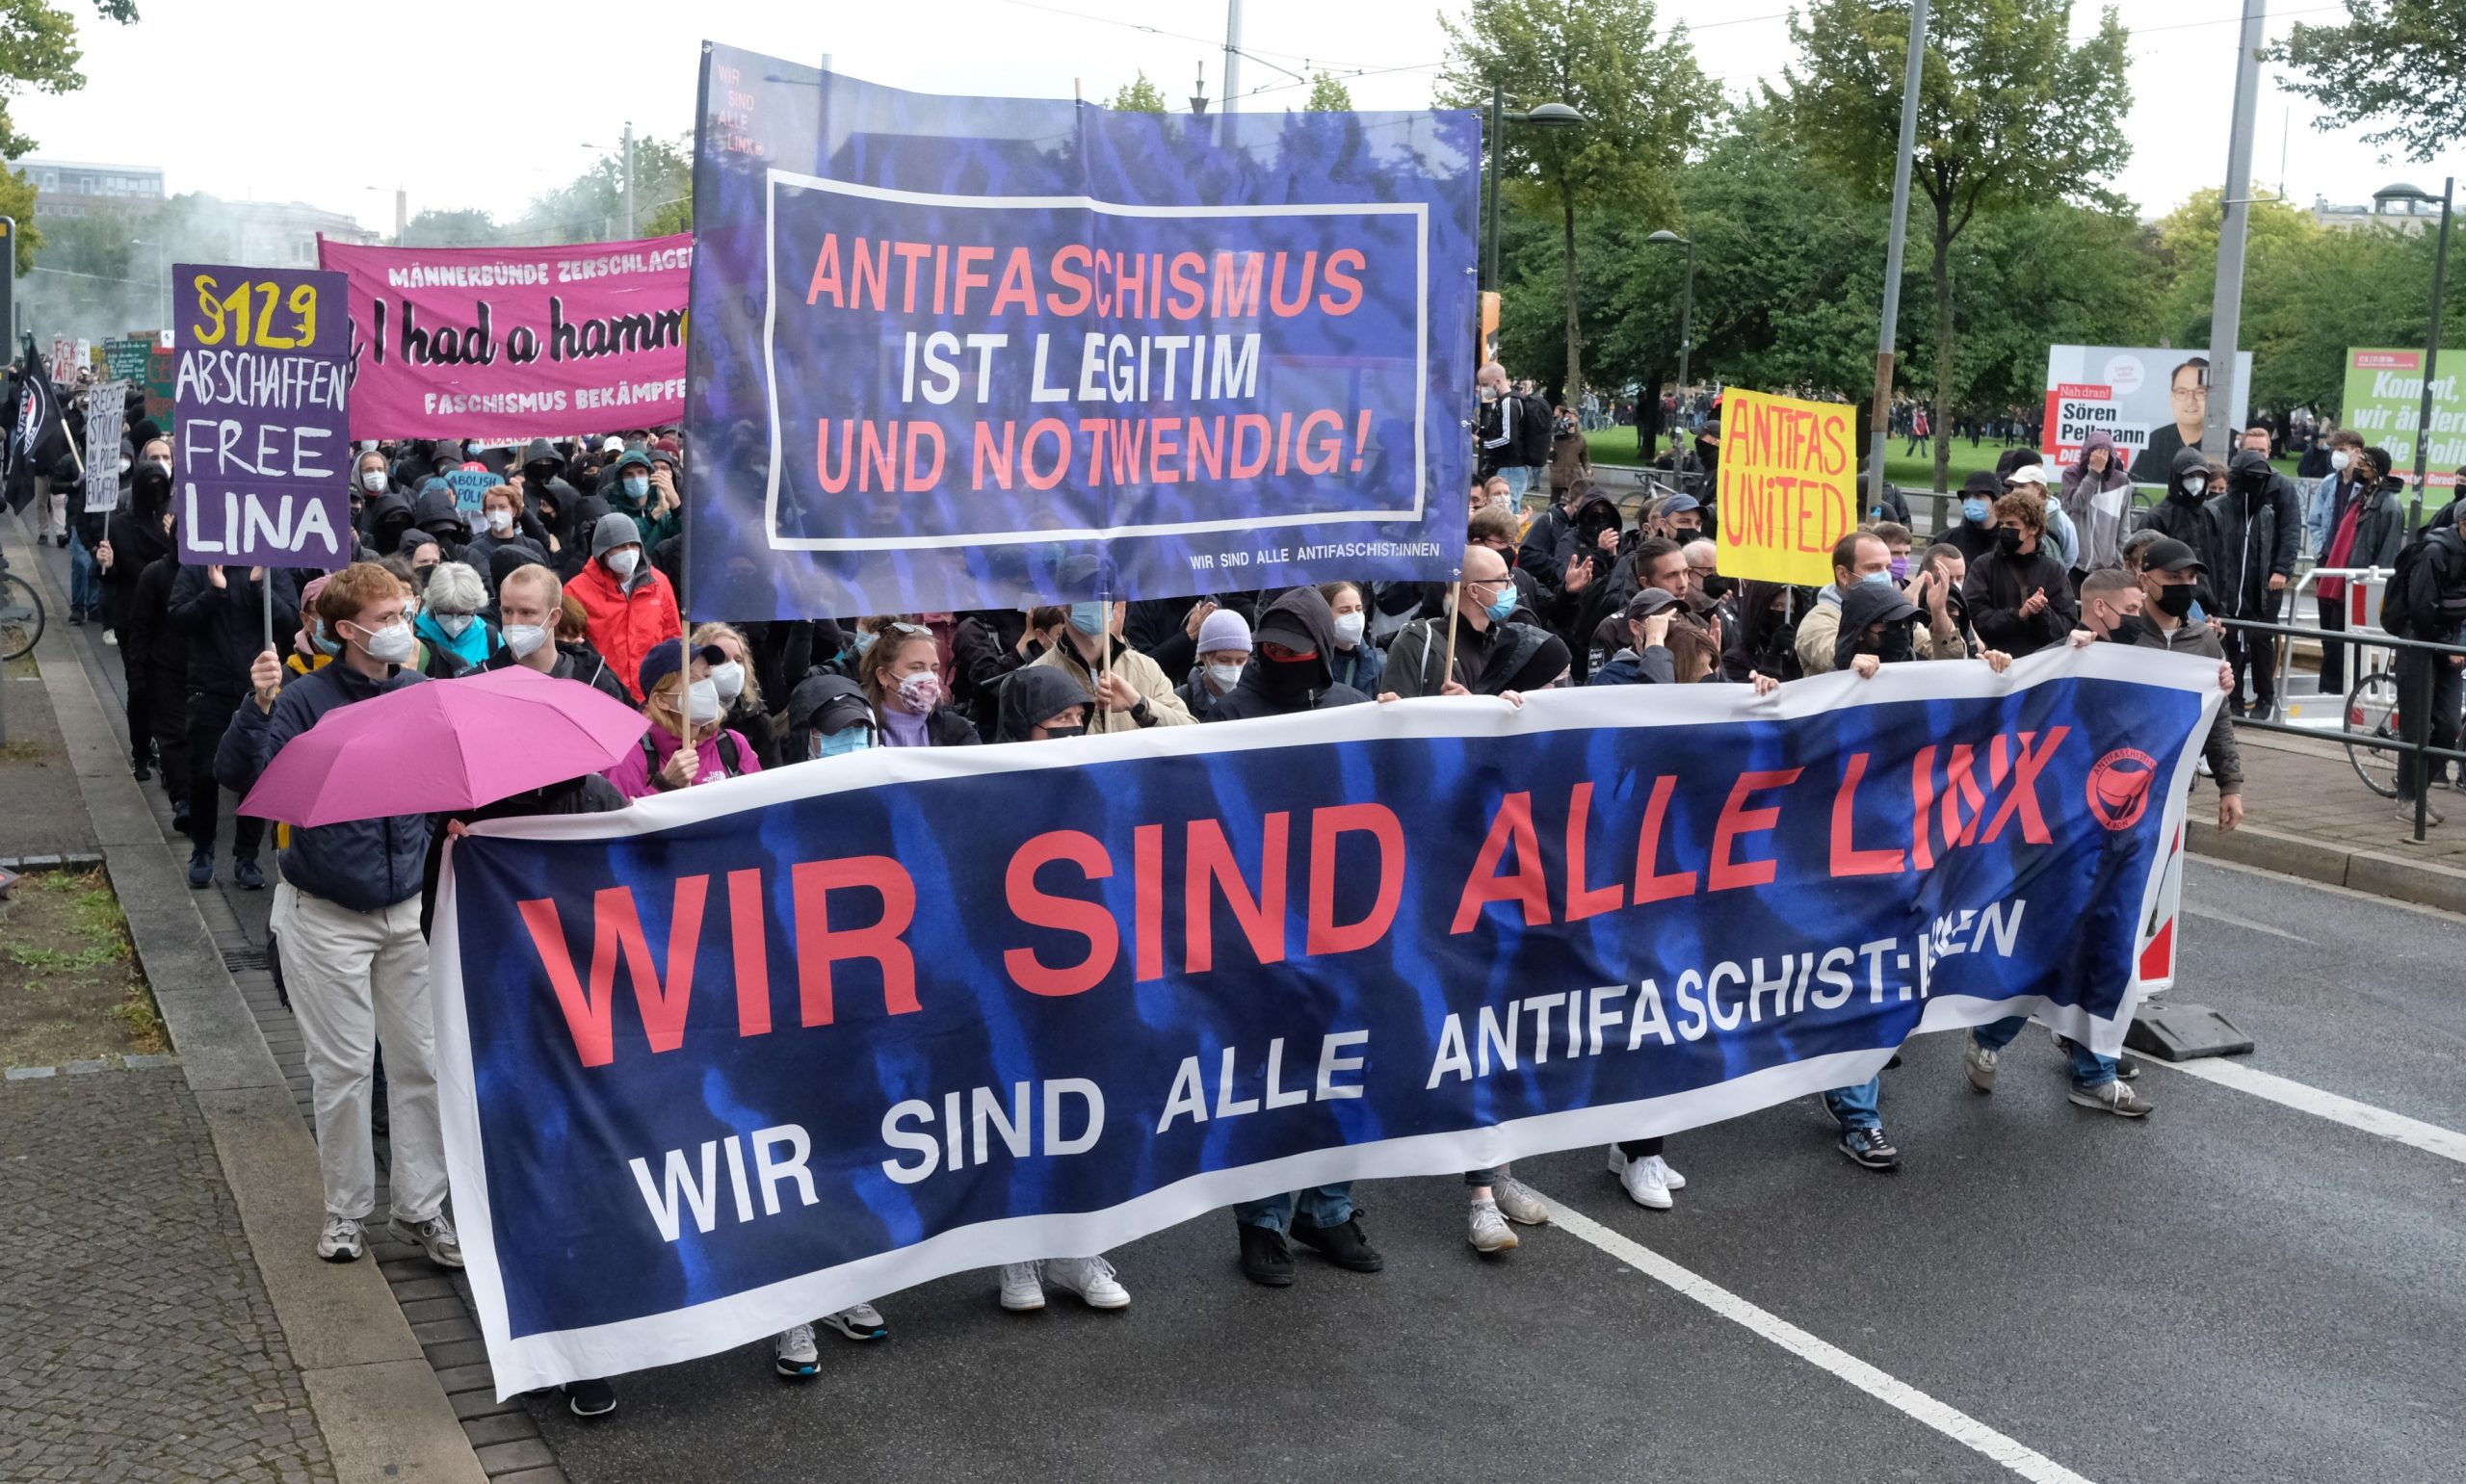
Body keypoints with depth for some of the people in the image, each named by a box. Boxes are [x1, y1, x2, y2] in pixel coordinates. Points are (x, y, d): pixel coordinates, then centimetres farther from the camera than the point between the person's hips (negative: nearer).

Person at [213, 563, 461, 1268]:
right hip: (326, 914, -4)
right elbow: (238, 774, -25)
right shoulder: (307, 700, -12)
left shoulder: (419, 693, 1)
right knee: (343, 1066, 2)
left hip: (404, 907, 4)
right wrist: (259, 704, -38)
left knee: (418, 1059, 5)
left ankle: (420, 1208, 16)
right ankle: (345, 1211, 18)